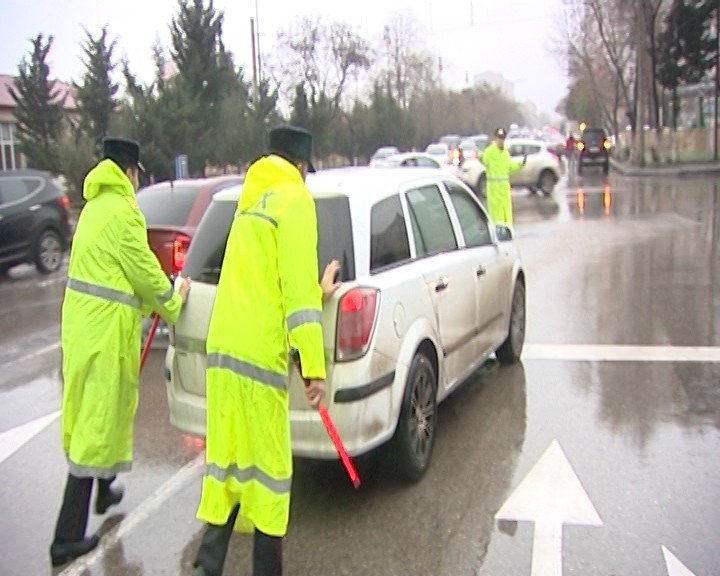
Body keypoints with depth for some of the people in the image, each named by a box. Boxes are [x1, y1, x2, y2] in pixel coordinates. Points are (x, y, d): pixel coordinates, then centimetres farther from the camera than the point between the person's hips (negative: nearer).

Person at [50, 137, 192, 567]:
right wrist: (175, 301, 8)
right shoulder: (122, 212, -14)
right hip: (107, 329, -10)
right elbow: (145, 272, -10)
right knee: (97, 424, -2)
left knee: (91, 413, 24)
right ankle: (68, 536, 4)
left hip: (82, 320, 10)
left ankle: (104, 490, 46)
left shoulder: (96, 206, 15)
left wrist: (153, 300, 25)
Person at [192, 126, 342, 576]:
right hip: (258, 353, -8)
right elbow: (298, 288, -14)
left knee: (228, 462, 14)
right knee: (267, 470, 3)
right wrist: (315, 366, -16)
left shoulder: (254, 196, 20)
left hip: (223, 346, 8)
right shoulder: (294, 198, -3)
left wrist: (316, 291, 39)